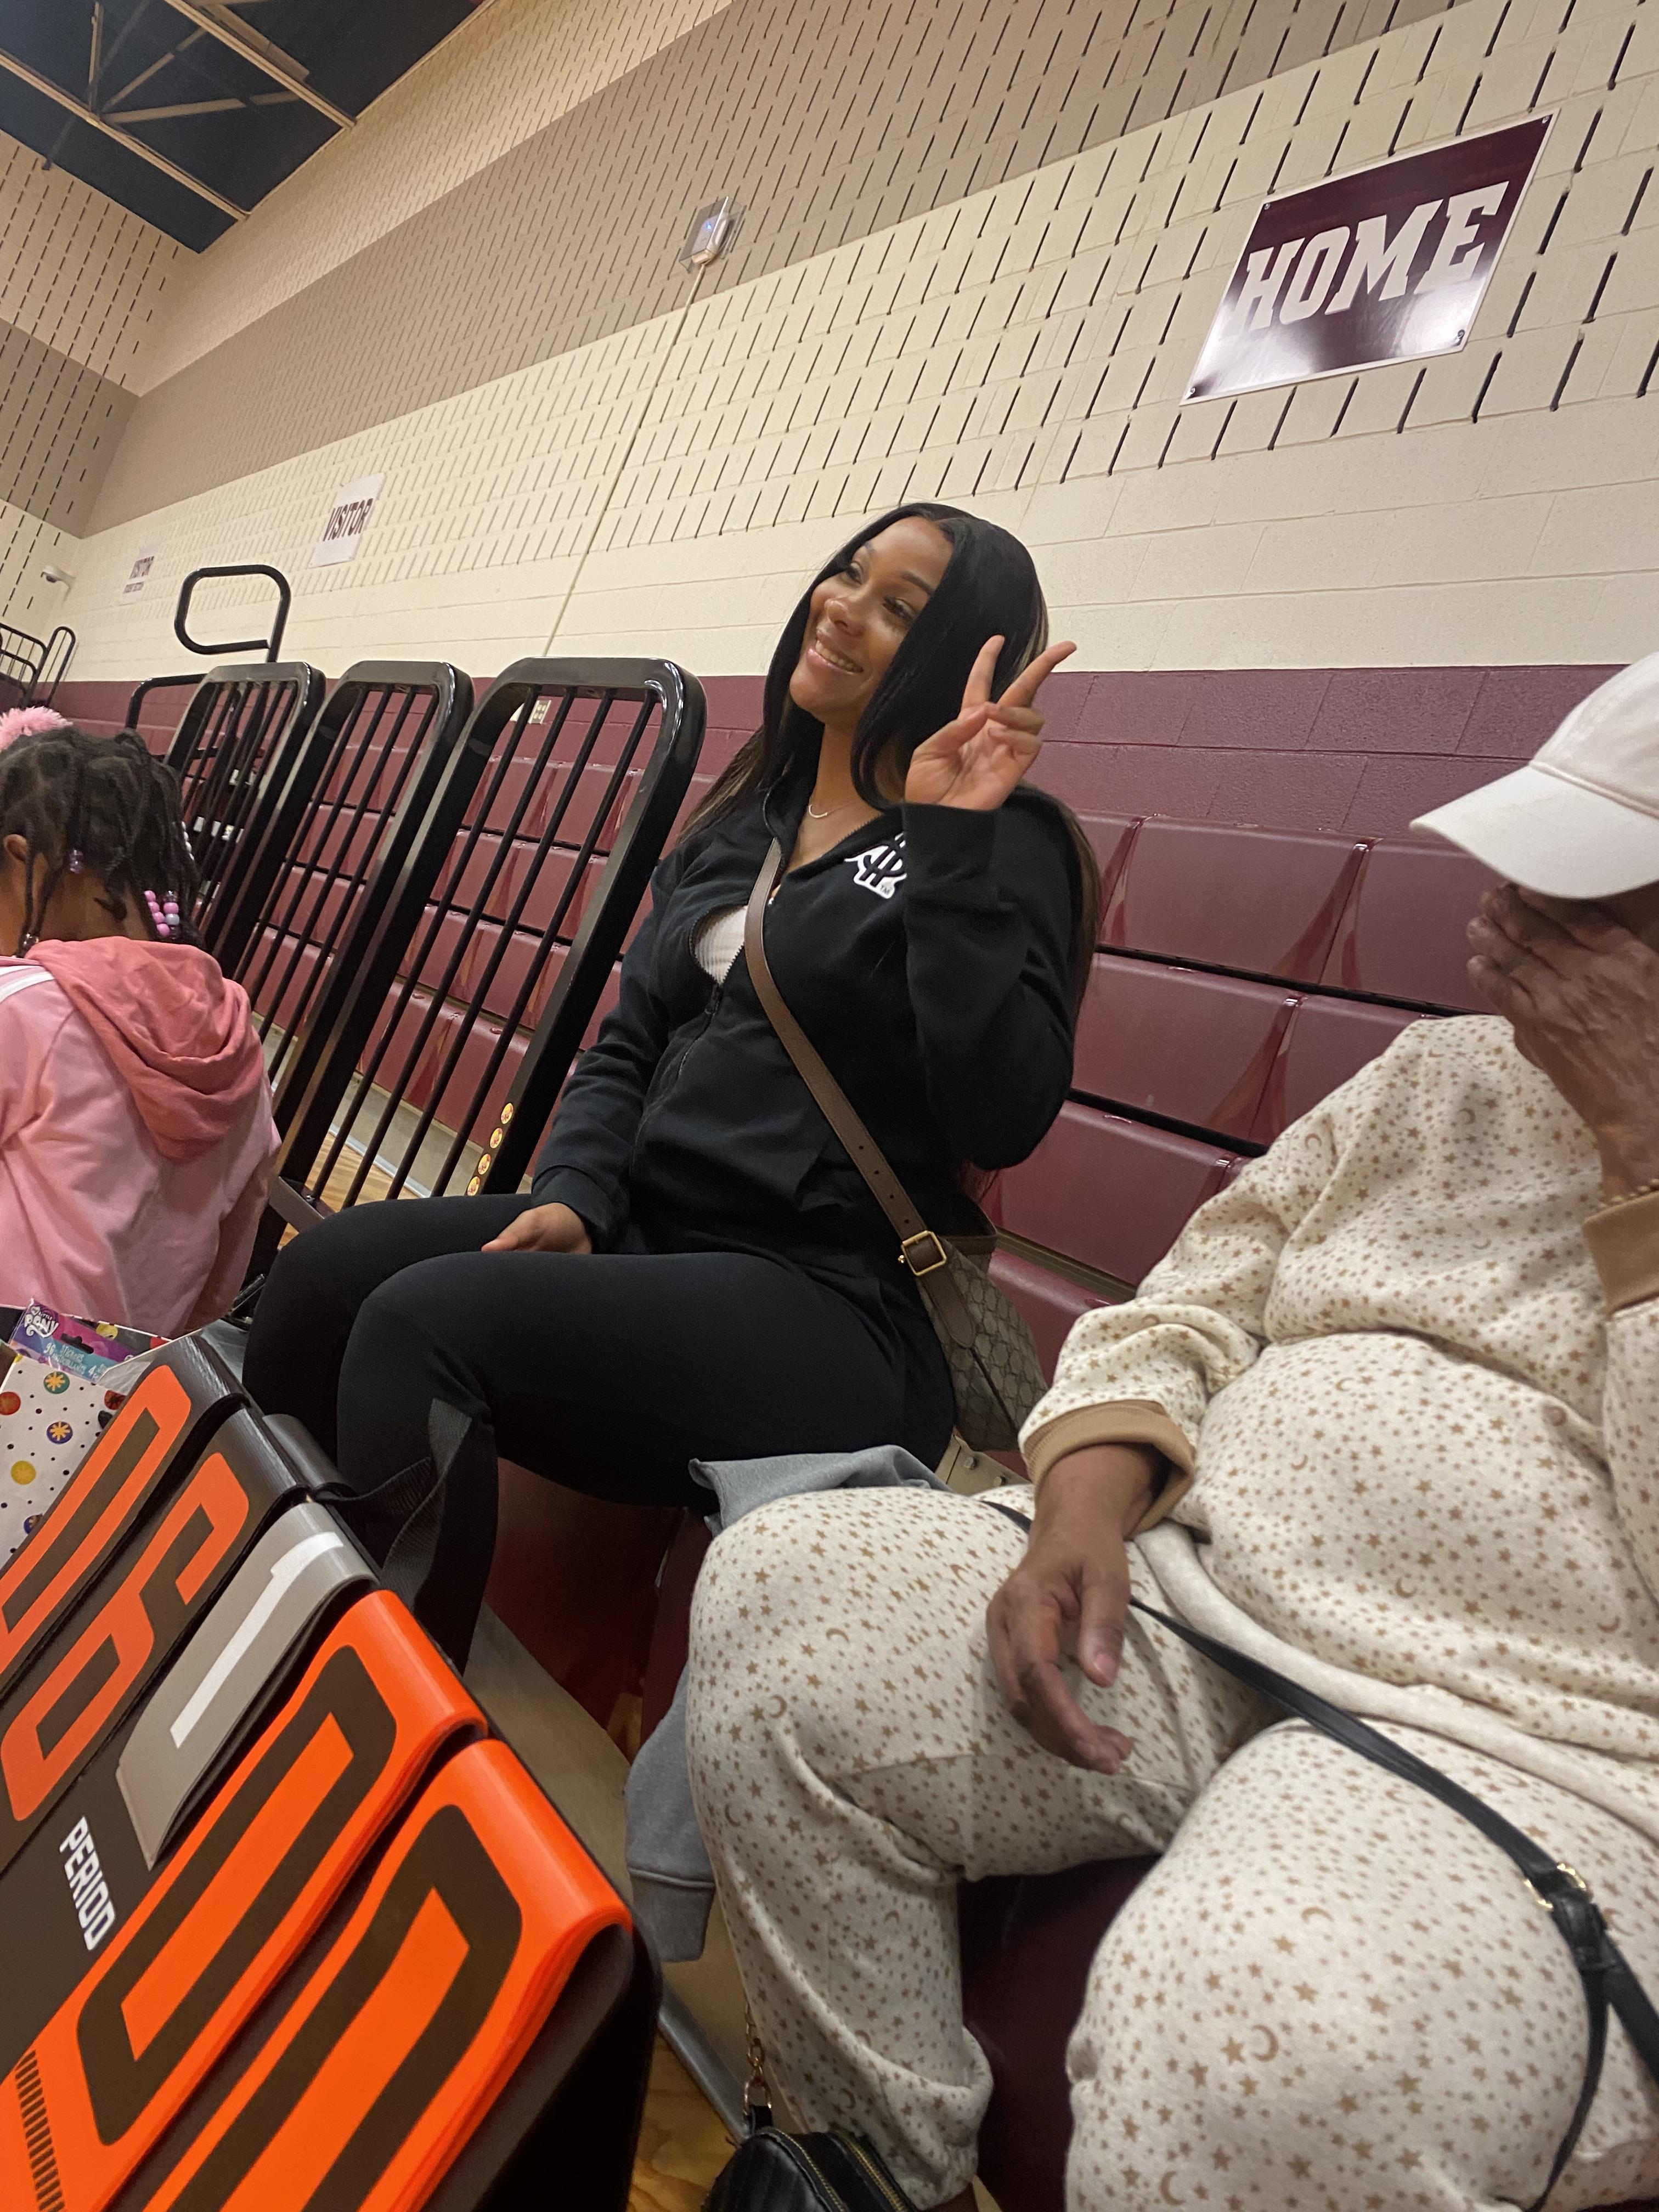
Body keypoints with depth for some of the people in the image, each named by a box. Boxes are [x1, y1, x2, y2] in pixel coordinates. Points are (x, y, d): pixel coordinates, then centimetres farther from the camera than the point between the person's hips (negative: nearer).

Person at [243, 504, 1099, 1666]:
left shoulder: (1003, 846, -2)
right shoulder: (744, 821, 19)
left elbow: (1003, 1120, -16)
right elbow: (630, 1043, 16)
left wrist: (954, 848, -19)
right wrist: (575, 1194, -2)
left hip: (826, 1306, -7)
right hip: (644, 1231, 7)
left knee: (424, 1320, -24)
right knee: (328, 1267, -11)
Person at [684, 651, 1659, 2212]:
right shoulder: (1444, 1073, 15)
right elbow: (1192, 1310, 13)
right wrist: (1086, 1502, -7)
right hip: (1180, 1610, 6)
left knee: (1261, 2047, -37)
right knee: (778, 1589, -15)